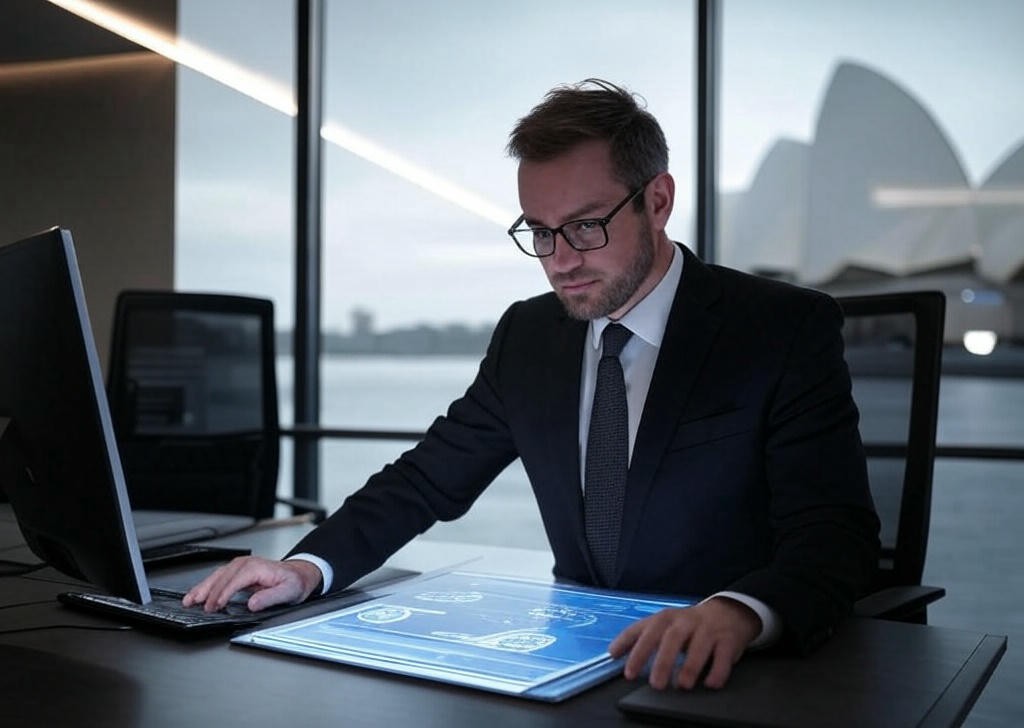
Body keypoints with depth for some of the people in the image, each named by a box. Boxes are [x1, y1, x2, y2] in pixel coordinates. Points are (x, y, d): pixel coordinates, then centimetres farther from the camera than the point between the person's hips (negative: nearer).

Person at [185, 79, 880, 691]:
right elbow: (429, 478, 8)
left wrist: (738, 613, -40)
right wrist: (309, 567, -10)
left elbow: (835, 532, -18)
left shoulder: (786, 330, -10)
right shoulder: (529, 335, 5)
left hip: (730, 672, -3)